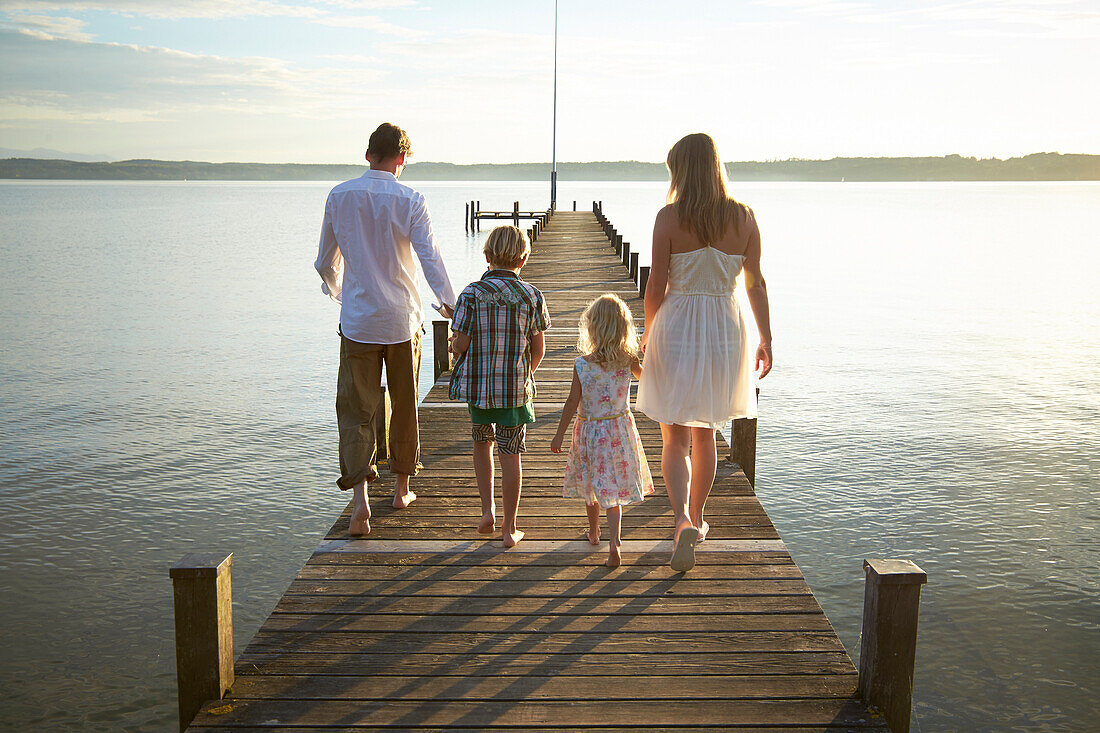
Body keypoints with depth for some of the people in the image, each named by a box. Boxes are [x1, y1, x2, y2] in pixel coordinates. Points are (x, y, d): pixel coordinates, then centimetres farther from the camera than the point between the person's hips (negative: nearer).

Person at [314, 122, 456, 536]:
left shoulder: (340, 197, 0)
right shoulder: (410, 201, -6)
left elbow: (325, 261, 9)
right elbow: (430, 258, -13)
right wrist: (449, 303, -5)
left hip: (357, 320, 1)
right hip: (402, 319, 0)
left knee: (355, 410, 3)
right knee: (404, 406, 15)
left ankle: (360, 498, -10)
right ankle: (402, 489, 27)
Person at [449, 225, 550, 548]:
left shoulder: (471, 294, -7)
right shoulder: (532, 296, -3)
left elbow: (460, 344, -9)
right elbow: (538, 349, 1)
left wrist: (453, 348, 15)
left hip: (477, 384, 0)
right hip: (516, 386, 0)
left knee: (482, 442, 22)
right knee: (511, 453, 5)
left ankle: (488, 509, 14)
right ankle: (509, 528, 11)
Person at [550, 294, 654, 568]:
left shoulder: (581, 364, -15)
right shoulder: (628, 360, -11)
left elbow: (572, 403, -10)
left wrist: (560, 434, 1)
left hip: (589, 430, -1)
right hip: (619, 429, 1)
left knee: (592, 482, 19)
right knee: (613, 489, 6)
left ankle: (593, 531, 40)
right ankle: (614, 540, -12)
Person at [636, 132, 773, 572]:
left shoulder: (670, 217, -10)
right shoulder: (743, 217, -2)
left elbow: (656, 286, -8)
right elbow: (755, 284, 2)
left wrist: (648, 334, 8)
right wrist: (765, 338, 12)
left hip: (677, 328, -3)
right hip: (724, 331, 3)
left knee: (675, 440, 6)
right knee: (705, 434, 20)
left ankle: (683, 521, -15)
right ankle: (696, 519, 33)